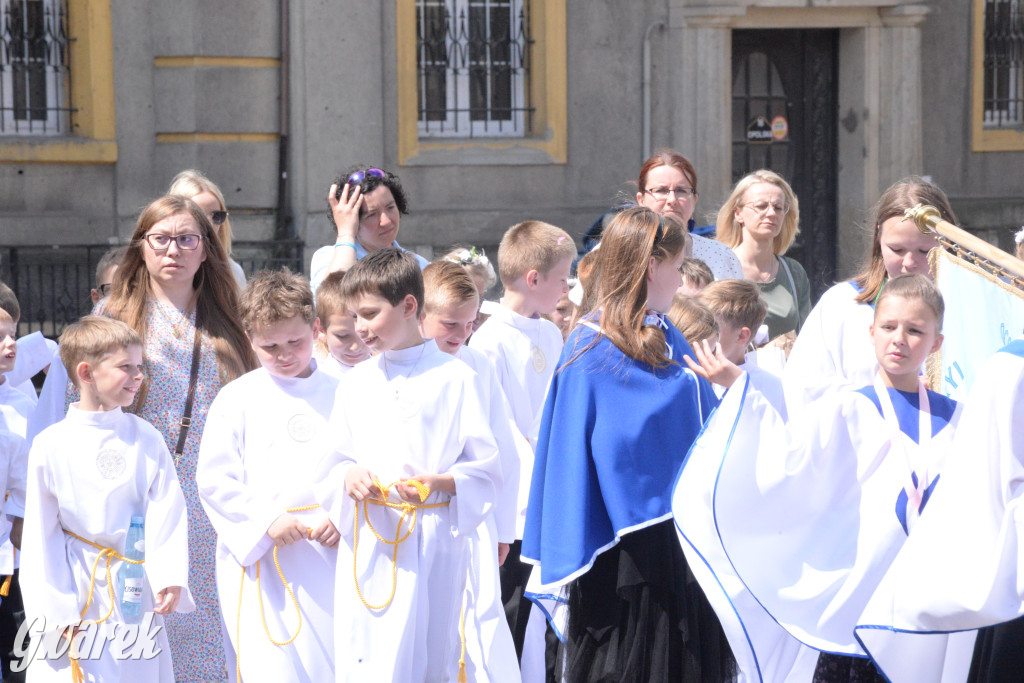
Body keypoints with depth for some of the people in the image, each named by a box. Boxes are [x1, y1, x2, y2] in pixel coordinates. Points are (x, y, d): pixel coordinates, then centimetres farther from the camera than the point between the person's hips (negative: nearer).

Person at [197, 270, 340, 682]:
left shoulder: (337, 395, 8)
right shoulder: (237, 399, 2)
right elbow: (215, 480, -2)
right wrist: (266, 521, -12)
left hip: (330, 554, 3)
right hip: (259, 558, -2)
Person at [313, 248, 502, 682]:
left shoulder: (455, 379, 1)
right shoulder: (357, 381, 13)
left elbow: (485, 472, -1)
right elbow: (329, 466, 15)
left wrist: (438, 482, -19)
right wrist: (349, 475, -8)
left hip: (432, 547, -3)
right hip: (366, 547, 3)